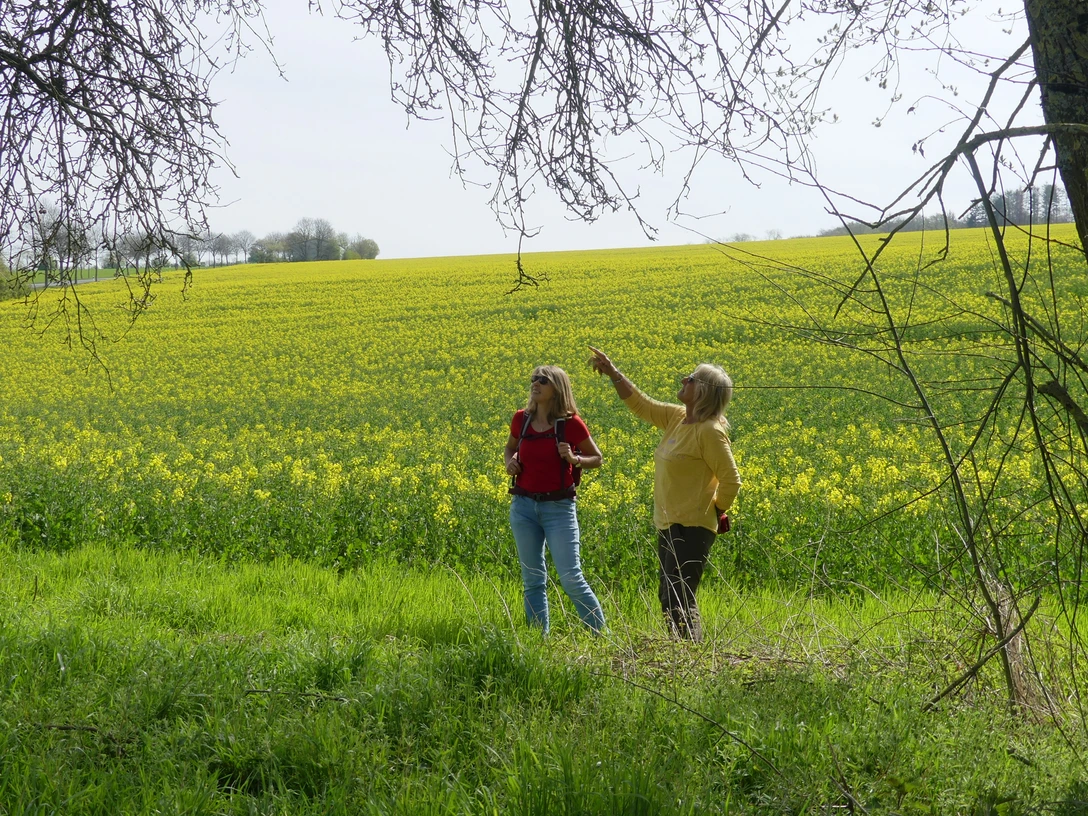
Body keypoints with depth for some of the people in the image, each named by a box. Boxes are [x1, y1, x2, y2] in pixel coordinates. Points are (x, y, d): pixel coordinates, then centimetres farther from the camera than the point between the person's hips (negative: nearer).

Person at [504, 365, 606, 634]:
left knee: (571, 578, -8)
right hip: (524, 506, 4)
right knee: (532, 579, 8)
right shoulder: (521, 419, 2)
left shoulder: (571, 423, -9)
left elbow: (597, 459, 3)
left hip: (558, 508, -4)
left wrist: (574, 459, -17)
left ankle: (601, 634, 7)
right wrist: (509, 462, 0)